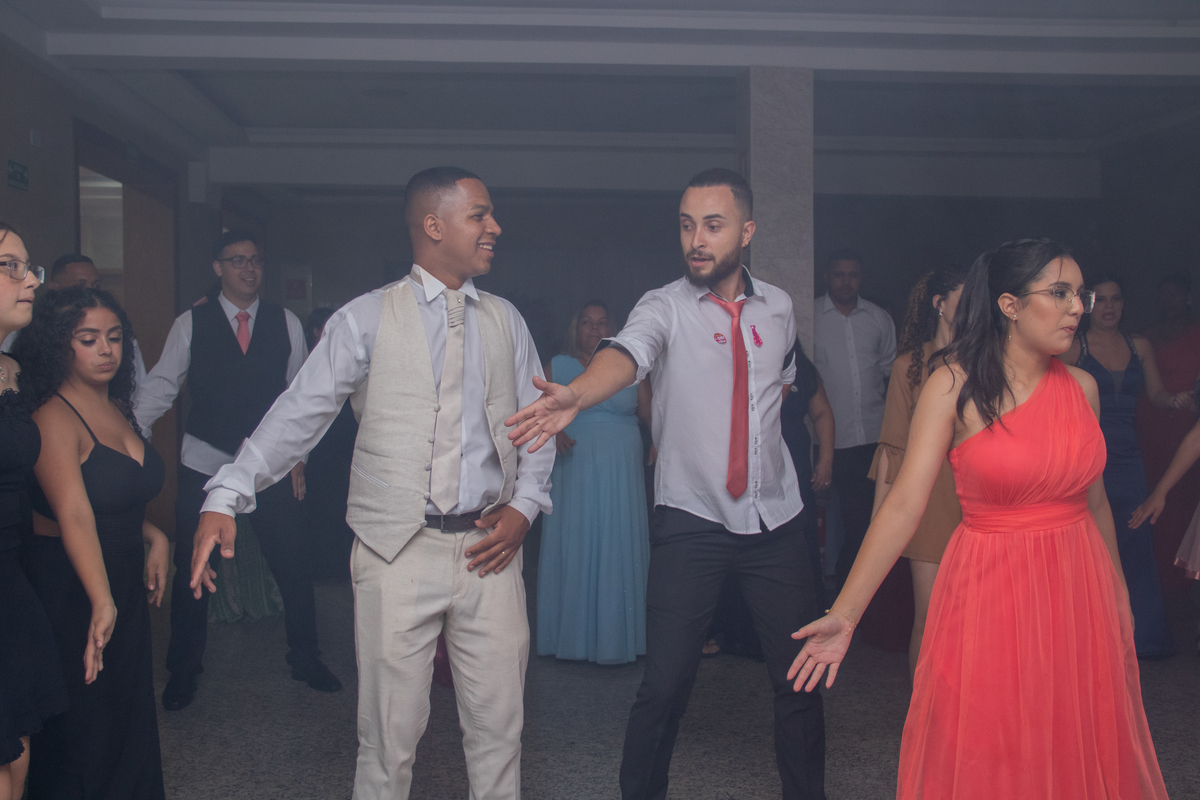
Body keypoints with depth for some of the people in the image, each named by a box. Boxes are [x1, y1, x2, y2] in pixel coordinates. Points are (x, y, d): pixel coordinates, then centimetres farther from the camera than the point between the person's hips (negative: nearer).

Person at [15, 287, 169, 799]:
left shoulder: (117, 408, 8)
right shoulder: (54, 418, -18)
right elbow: (74, 515, -31)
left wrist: (152, 536, 3)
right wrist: (101, 602, -41)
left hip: (124, 582, 8)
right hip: (71, 591, -8)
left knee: (129, 717, 16)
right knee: (81, 729, 3)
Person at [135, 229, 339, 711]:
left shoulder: (286, 324, 4)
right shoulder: (191, 324, 0)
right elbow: (161, 387, 0)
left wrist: (298, 455, 6)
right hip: (205, 462, -1)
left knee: (294, 566, 4)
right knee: (192, 570, 7)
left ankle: (305, 658, 26)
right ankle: (184, 670, 27)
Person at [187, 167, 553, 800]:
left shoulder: (505, 321, 11)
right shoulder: (366, 319, -1)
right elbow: (299, 413, -6)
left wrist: (524, 506, 1)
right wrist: (226, 496, -16)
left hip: (489, 547, 3)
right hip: (397, 550, -3)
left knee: (499, 726, 10)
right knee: (391, 731, 6)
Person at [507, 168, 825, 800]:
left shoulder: (777, 307, 7)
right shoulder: (664, 308, -7)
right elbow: (627, 352, -30)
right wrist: (577, 394, -50)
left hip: (776, 518, 4)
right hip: (691, 520, -3)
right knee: (666, 682, -6)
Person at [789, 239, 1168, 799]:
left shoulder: (1081, 386, 3)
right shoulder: (954, 385, -11)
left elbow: (1094, 498, 13)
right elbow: (904, 504, -16)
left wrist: (1118, 594, 20)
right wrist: (844, 615, -21)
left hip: (1080, 587, 5)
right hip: (989, 593, -4)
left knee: (1082, 753, 17)